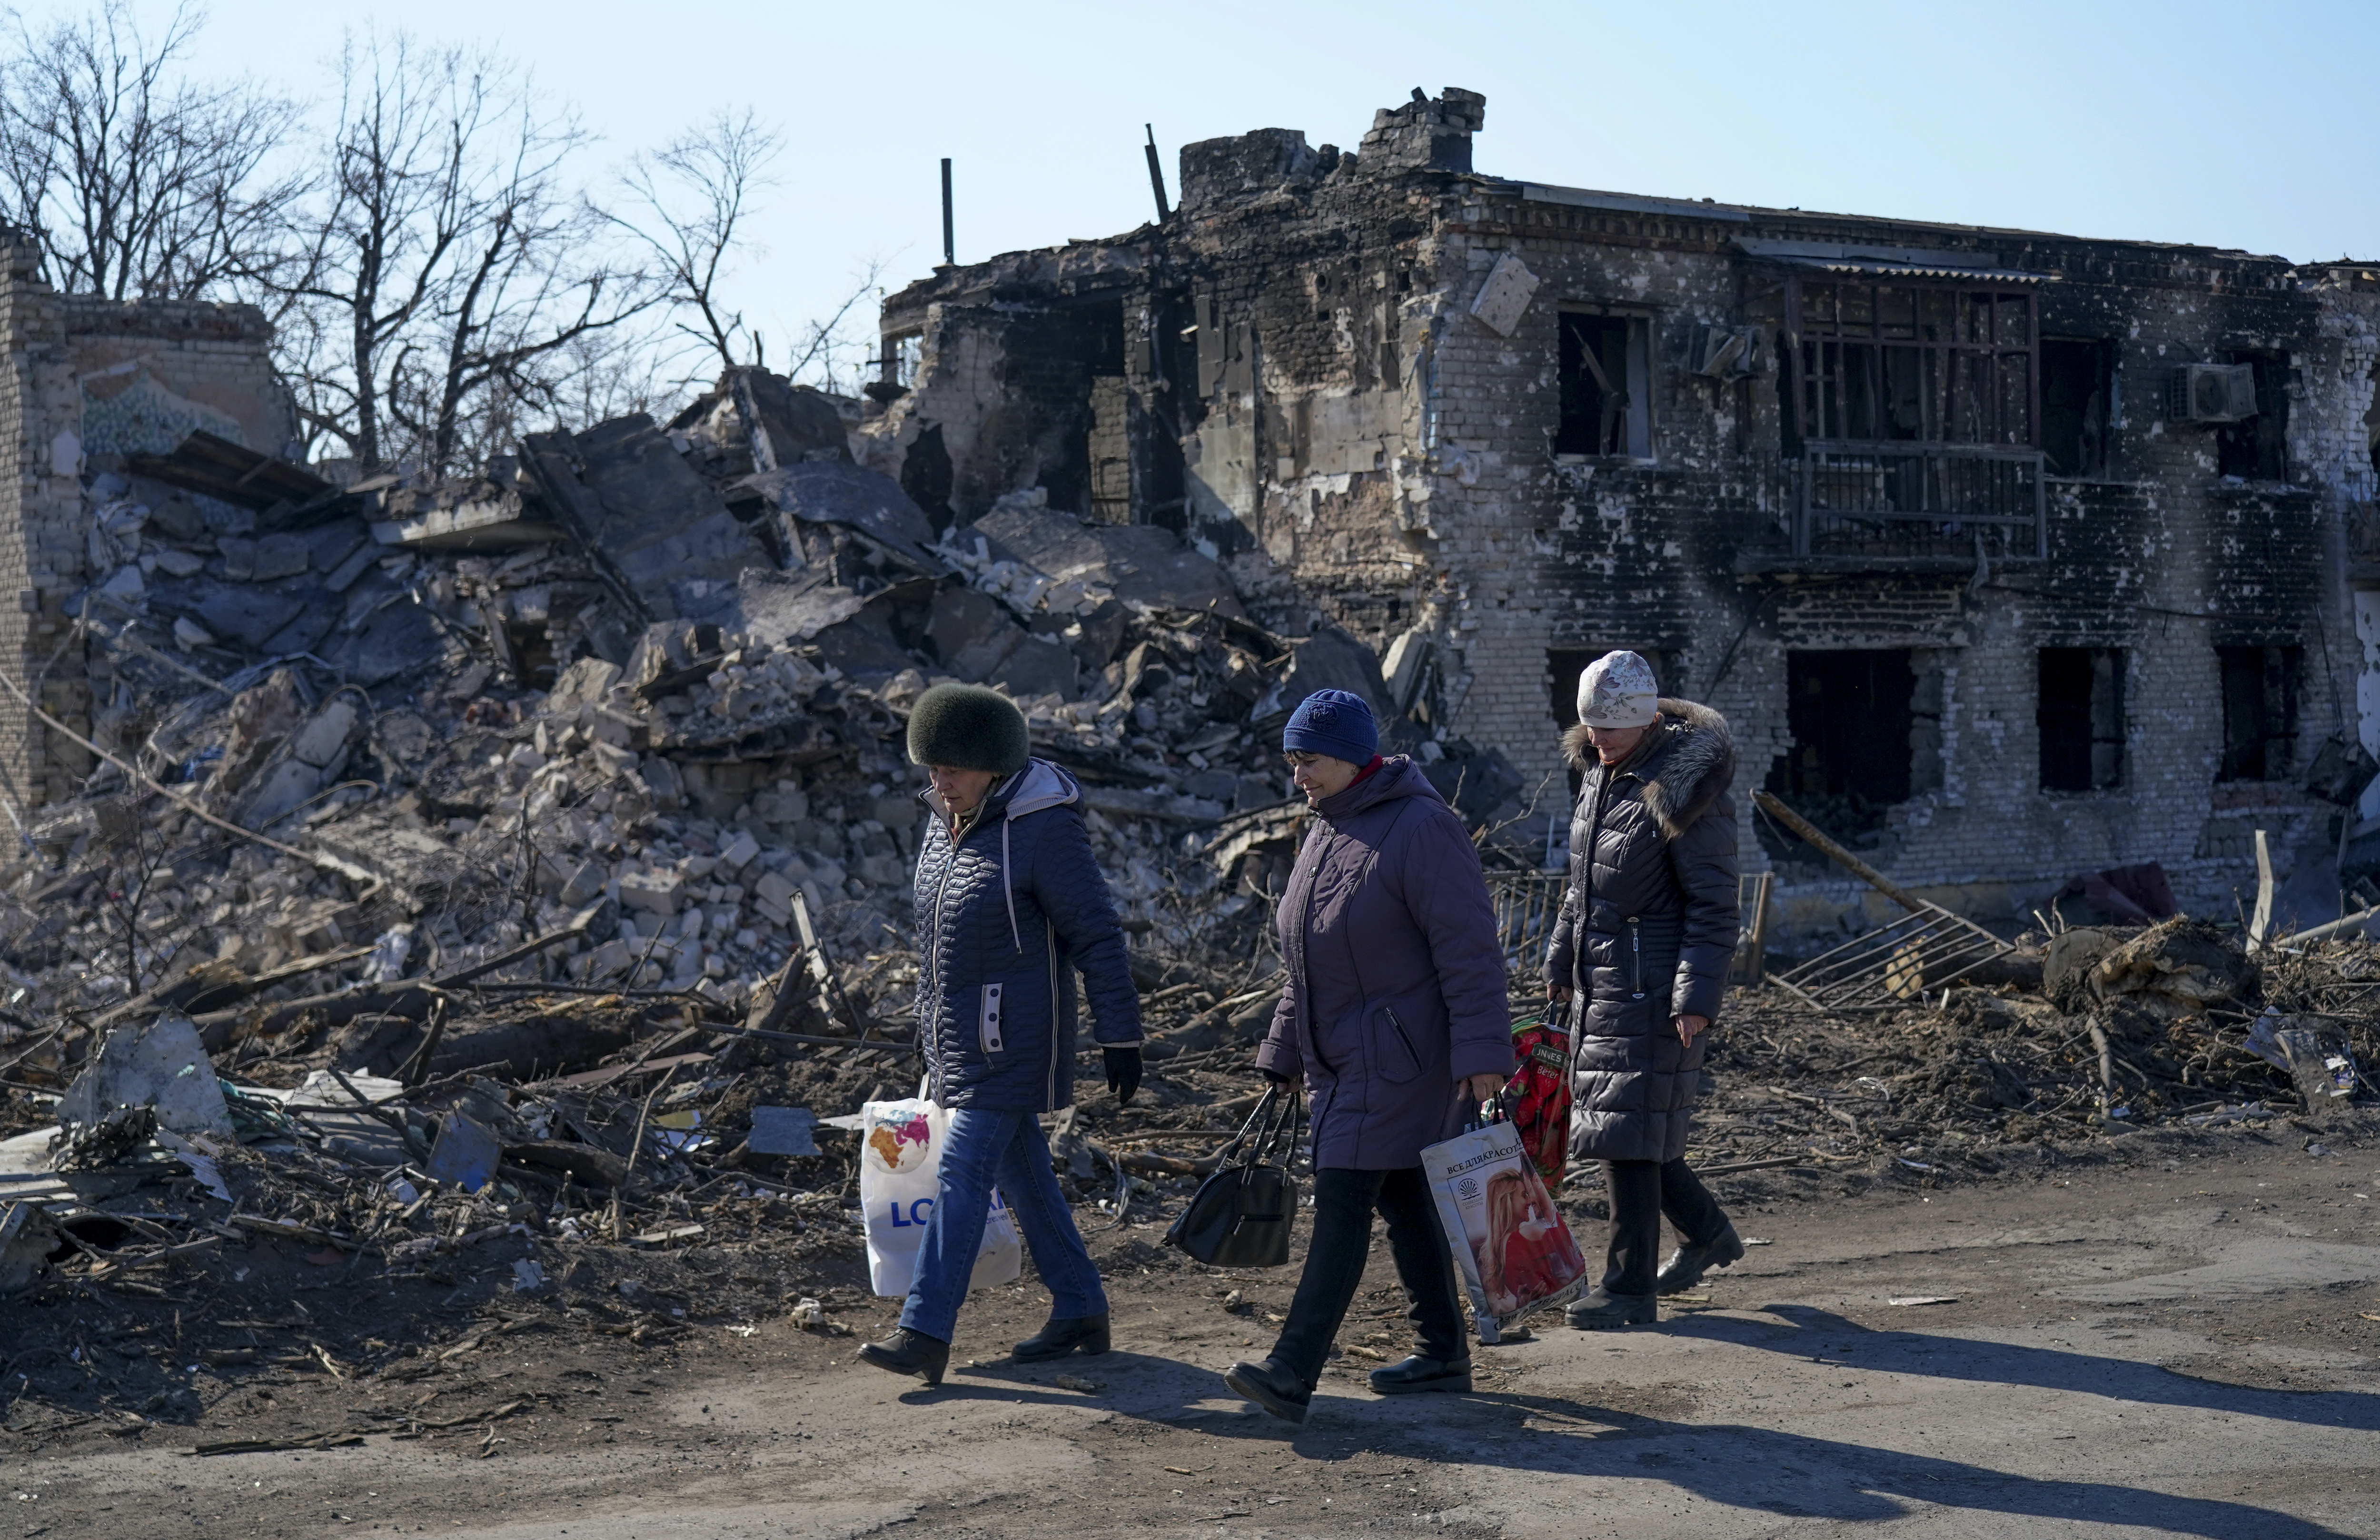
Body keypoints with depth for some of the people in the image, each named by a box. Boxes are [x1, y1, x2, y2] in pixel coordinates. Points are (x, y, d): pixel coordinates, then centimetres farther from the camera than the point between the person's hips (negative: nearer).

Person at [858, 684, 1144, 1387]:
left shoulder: (1043, 829, -17)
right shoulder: (945, 821, 7)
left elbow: (1096, 935, -15)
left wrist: (1120, 1037, -15)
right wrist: (934, 1030, 23)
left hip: (1012, 1038, -8)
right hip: (957, 1033, 8)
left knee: (964, 1173, -11)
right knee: (1021, 1172, 14)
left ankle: (925, 1334, -9)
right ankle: (1081, 1314, 24)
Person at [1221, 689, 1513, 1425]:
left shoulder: (1420, 827, -15)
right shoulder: (1327, 833, 13)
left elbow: (1469, 948, -19)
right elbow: (1306, 966, 20)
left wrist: (1481, 1052, -24)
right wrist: (1285, 1054, 20)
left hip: (1400, 1056, -9)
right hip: (1343, 1059, 9)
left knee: (1342, 1200, -12)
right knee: (1401, 1199, 14)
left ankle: (1293, 1373, -15)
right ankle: (1442, 1354, 25)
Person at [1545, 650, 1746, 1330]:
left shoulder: (1682, 792, -16)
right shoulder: (1601, 771, 10)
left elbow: (1713, 907, -17)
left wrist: (1697, 996, -21)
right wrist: (1562, 959, 23)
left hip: (1652, 985, -9)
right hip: (1602, 978, 9)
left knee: (1629, 1128, -6)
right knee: (1609, 1119, 15)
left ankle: (1629, 1286, 4)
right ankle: (1707, 1232, 34)